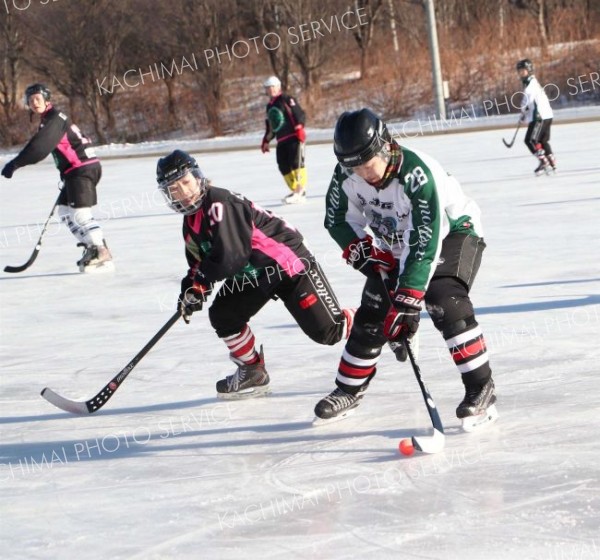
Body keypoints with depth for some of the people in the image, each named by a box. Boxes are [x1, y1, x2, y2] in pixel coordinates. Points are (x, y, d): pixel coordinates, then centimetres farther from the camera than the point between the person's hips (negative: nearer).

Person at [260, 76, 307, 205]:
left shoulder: (287, 100, -3)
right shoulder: (269, 107, 21)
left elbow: (300, 114, -11)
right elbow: (270, 127, 29)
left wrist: (299, 128, -21)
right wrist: (266, 141, 27)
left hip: (294, 137, -8)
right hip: (281, 141, 8)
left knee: (296, 162, -16)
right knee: (284, 166, 2)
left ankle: (301, 191, -21)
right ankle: (295, 190, 9)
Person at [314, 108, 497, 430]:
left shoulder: (418, 174, -38)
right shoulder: (347, 175, -19)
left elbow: (426, 240, -41)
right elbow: (337, 219, -1)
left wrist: (408, 298, -44)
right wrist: (361, 248, -19)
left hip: (452, 232, -6)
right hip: (396, 246, 6)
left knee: (444, 302, -27)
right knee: (371, 315, 2)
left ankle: (480, 385, -21)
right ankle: (349, 390, 19)